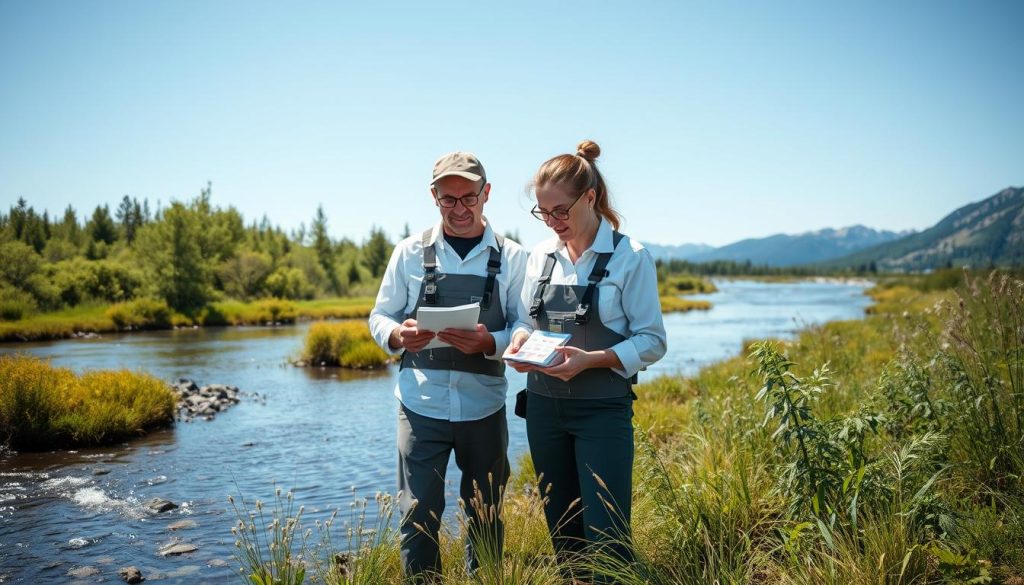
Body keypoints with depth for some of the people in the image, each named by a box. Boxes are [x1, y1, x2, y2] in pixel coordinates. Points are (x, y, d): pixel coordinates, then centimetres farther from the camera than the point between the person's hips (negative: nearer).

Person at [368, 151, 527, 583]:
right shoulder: (410, 252, 4)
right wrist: (398, 336, -16)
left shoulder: (512, 257, 1)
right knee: (418, 514, 3)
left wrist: (488, 343, -22)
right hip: (421, 406, 0)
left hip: (484, 409, 0)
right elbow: (379, 317, 7)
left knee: (486, 517, 14)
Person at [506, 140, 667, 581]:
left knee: (604, 537, -3)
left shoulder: (630, 257, -10)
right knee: (563, 532, 16)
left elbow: (652, 341, -10)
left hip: (602, 410, -5)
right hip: (544, 406, 5)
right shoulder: (541, 255, 5)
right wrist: (519, 341, -9)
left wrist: (591, 359, -23)